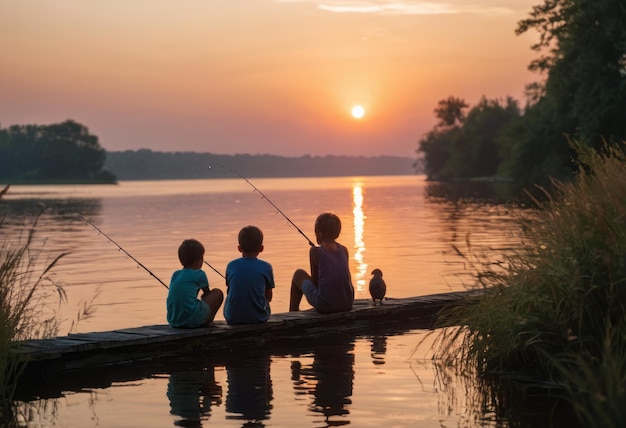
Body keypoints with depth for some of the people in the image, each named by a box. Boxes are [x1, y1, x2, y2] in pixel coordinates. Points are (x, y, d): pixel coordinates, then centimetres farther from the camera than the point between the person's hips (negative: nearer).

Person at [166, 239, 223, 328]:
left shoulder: (175, 275, 17)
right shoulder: (199, 274, 4)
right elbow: (207, 292, 23)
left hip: (173, 321, 6)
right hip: (193, 320, -6)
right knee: (218, 293, 14)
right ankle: (206, 324, 19)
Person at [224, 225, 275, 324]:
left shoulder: (231, 266, -1)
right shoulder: (266, 267, -4)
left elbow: (228, 291, 12)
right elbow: (269, 297, 5)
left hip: (232, 318, 1)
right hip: (258, 318, -1)